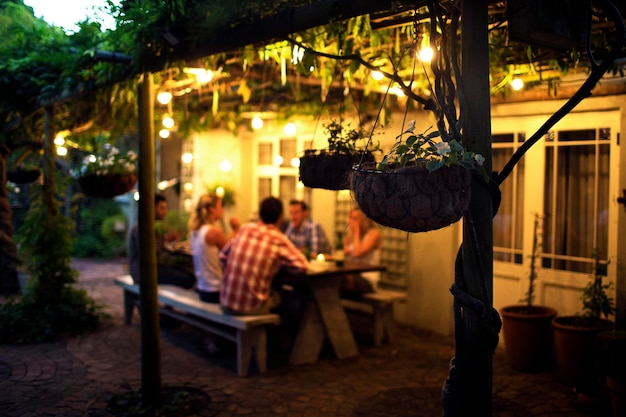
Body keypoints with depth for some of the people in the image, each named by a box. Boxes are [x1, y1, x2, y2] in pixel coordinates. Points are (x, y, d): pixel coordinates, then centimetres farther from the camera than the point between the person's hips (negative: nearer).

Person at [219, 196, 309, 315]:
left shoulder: (244, 228, 2)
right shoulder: (278, 239, -11)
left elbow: (223, 256, 11)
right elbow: (302, 265, -11)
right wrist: (279, 263, 5)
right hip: (252, 307, -5)